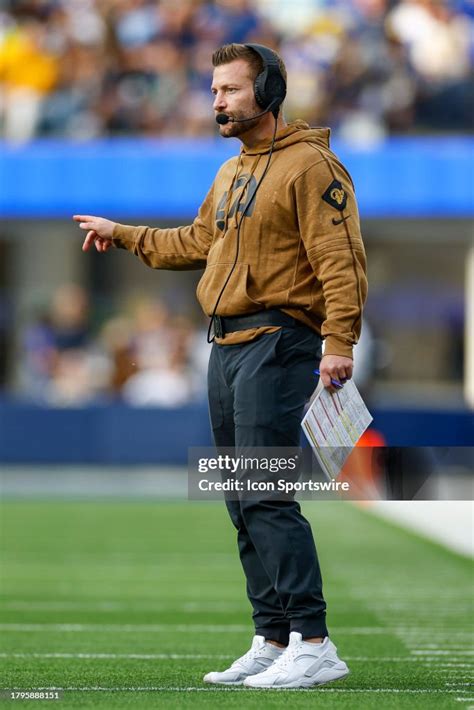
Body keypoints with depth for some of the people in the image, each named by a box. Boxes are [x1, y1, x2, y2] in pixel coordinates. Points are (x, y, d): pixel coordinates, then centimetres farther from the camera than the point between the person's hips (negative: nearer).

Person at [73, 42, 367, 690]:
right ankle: (272, 642, 15)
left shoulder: (310, 165, -9)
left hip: (278, 344, -9)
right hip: (227, 346, 9)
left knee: (266, 497, -16)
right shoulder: (230, 174, 19)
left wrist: (339, 341, -24)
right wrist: (123, 235, 35)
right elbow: (198, 242, 32)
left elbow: (340, 259, -16)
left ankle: (313, 644, -16)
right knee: (243, 505, 9)